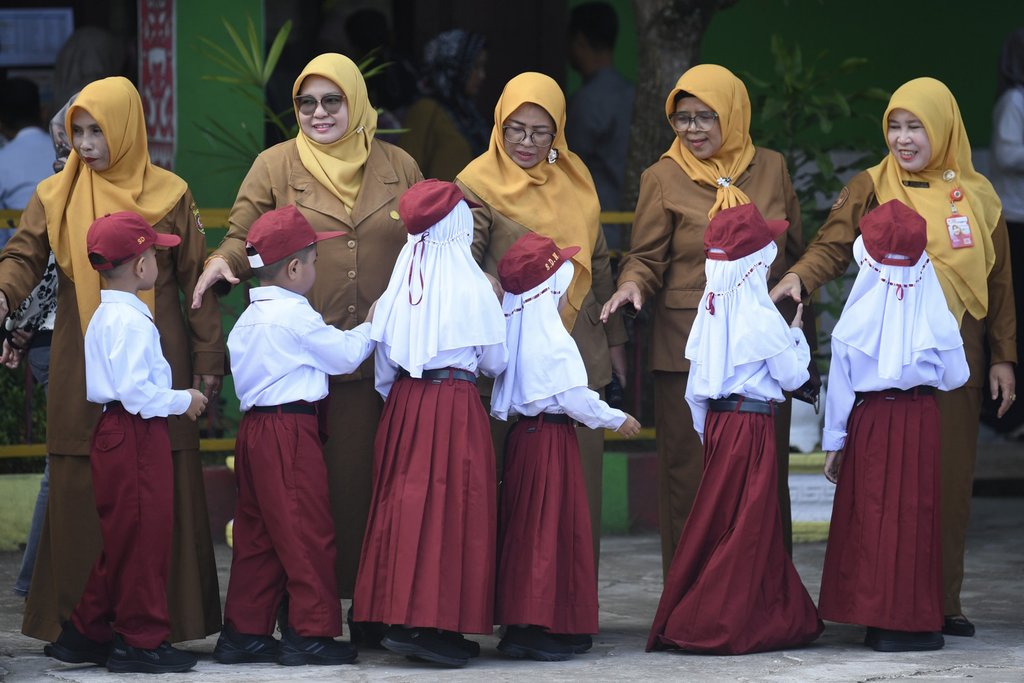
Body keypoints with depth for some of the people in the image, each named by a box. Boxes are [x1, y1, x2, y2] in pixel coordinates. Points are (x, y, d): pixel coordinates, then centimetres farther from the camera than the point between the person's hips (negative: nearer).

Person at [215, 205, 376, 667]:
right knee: (308, 532, -4)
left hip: (253, 428, 9)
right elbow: (345, 353, -5)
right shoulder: (295, 316, -12)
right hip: (290, 431, -9)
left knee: (257, 533, 12)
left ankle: (243, 631, 13)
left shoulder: (248, 319, 16)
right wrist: (371, 327, 12)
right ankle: (310, 632, -3)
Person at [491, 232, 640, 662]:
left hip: (521, 433, 8)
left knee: (523, 529, 11)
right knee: (552, 530, -5)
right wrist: (617, 420, -2)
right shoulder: (554, 340, -15)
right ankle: (542, 630, -6)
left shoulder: (513, 334, 8)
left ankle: (516, 625, 13)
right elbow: (576, 397, -16)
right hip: (552, 437, -8)